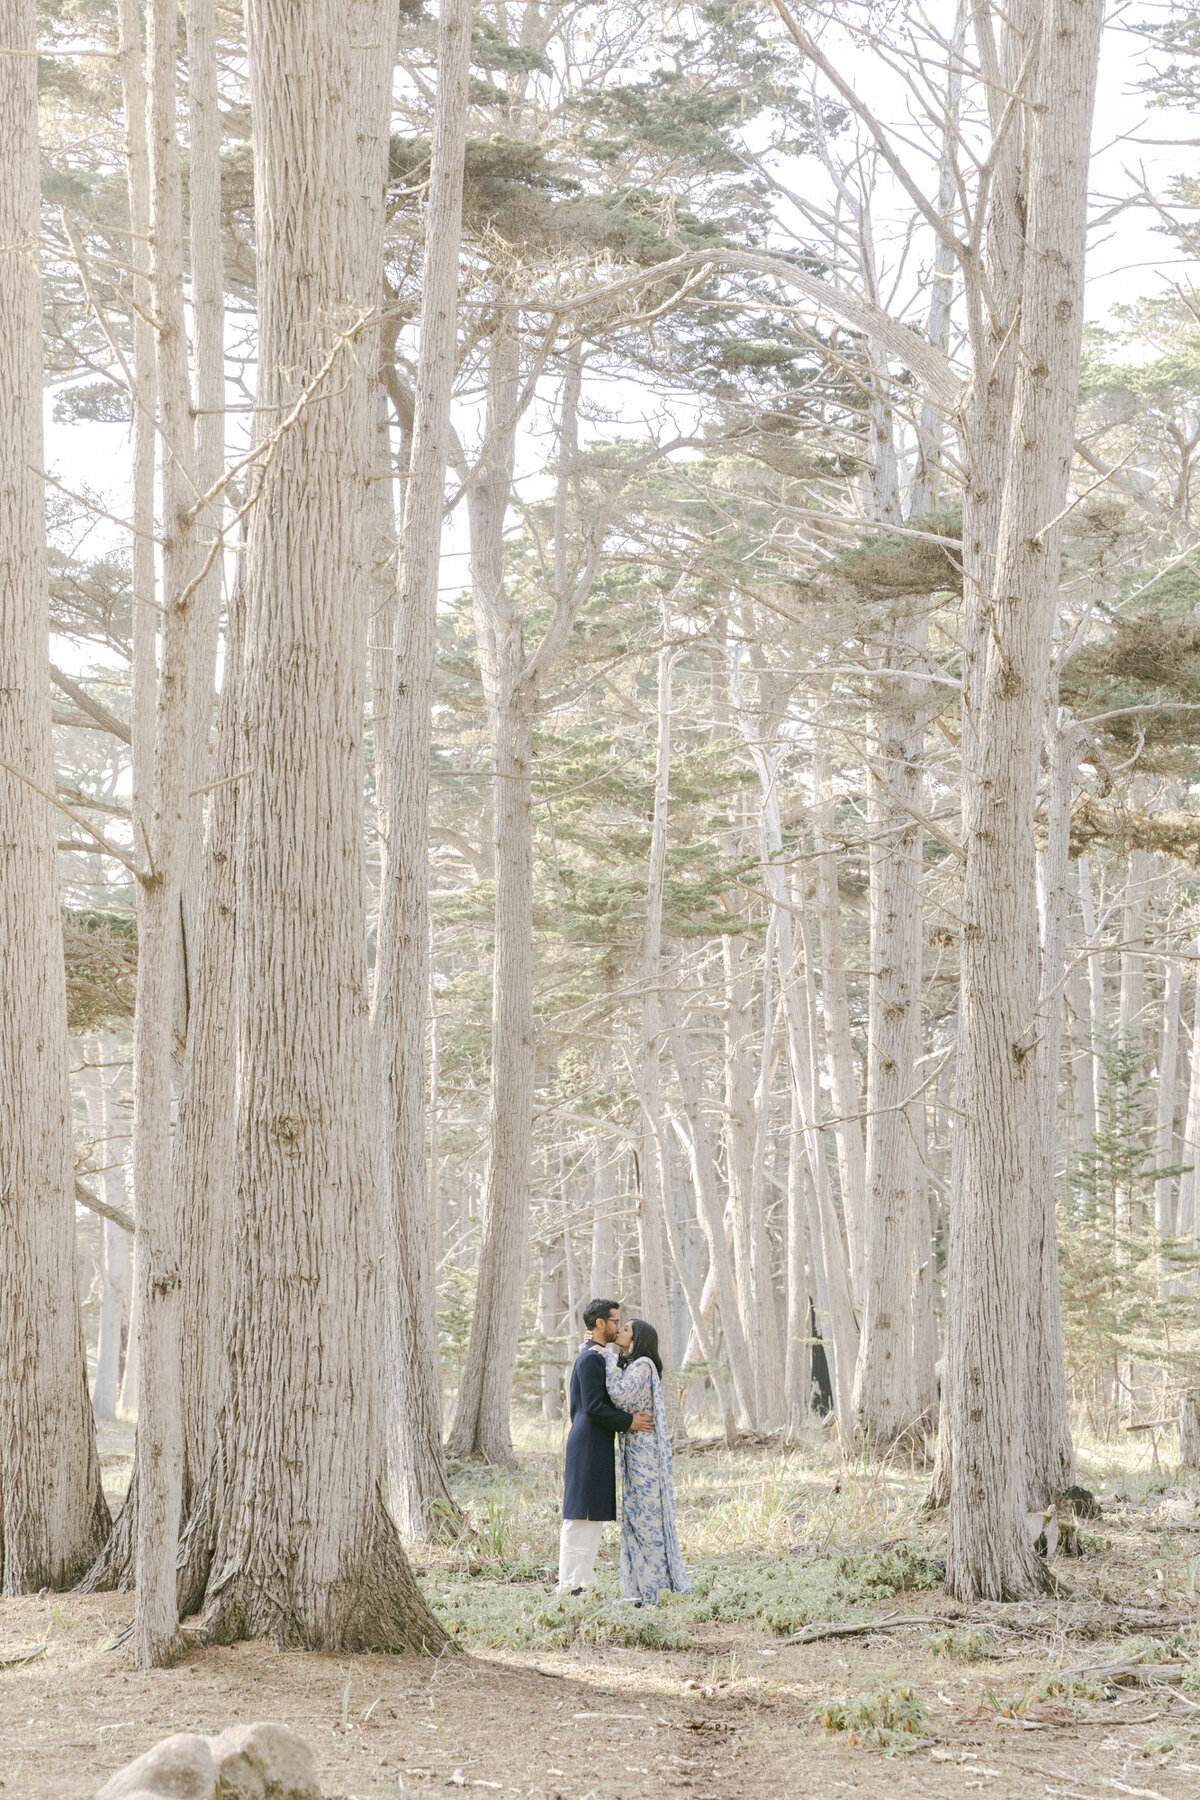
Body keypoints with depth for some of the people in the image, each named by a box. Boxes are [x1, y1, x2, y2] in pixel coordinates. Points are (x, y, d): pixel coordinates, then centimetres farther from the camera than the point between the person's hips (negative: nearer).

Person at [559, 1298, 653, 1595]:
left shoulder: (595, 1357, 20)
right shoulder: (591, 1358, -13)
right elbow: (594, 1406, -20)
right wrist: (629, 1421, -15)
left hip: (595, 1447, 11)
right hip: (589, 1446, -11)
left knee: (594, 1515, 10)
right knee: (580, 1515, -10)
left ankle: (584, 1582, 12)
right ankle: (570, 1585, -10)